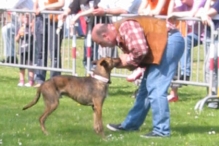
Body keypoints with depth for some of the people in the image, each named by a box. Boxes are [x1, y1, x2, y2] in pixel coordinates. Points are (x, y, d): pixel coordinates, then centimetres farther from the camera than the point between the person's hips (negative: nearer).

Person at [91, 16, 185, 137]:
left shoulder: (125, 27, -18)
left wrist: (128, 60, -10)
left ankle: (161, 130, -8)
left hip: (170, 42, -11)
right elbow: (134, 58, 12)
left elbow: (140, 50, -28)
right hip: (164, 45, 11)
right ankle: (131, 124, 26)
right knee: (147, 87, 17)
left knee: (155, 88, -12)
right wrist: (122, 62, -7)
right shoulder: (120, 37, 13)